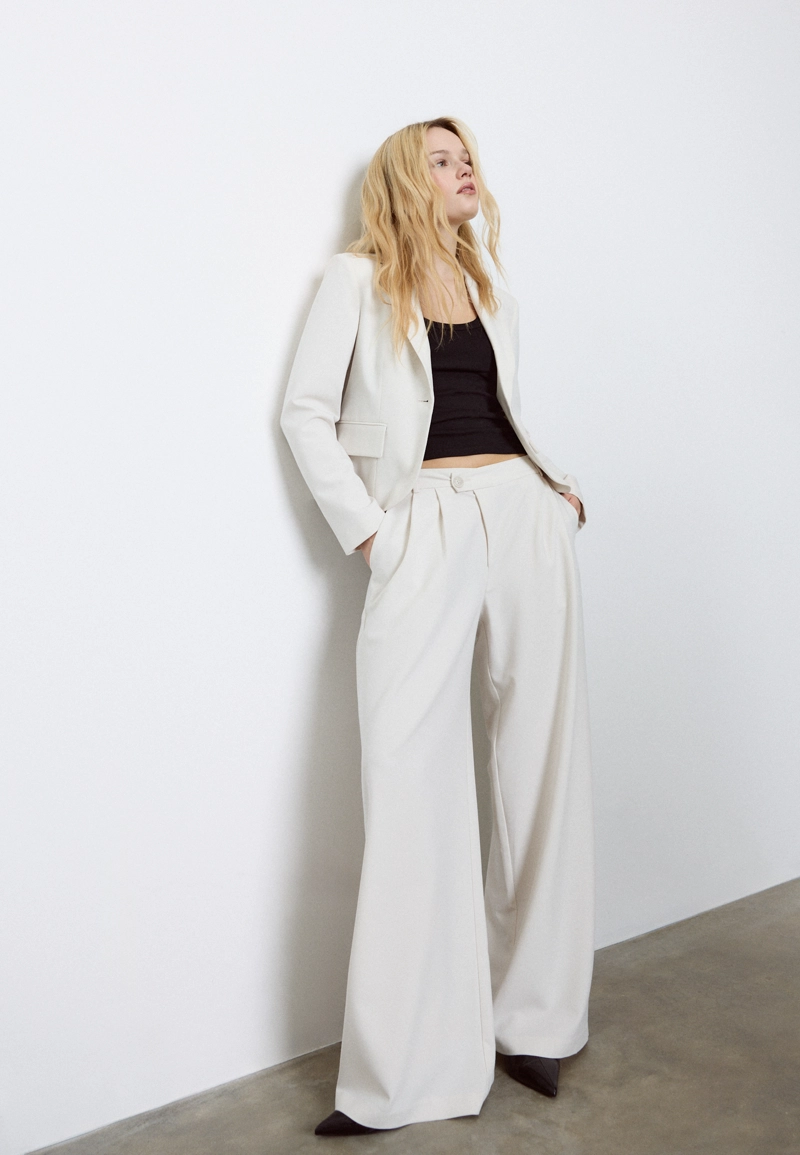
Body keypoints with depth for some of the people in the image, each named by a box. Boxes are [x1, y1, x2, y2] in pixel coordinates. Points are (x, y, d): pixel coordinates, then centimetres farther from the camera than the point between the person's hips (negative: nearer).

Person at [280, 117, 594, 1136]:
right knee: (414, 779, -11)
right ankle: (403, 1072, -2)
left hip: (524, 517, 5)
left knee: (540, 759, 3)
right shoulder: (358, 277, 8)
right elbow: (307, 411, 2)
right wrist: (363, 528, -6)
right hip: (423, 528, -5)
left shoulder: (490, 291, 23)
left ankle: (534, 1019, 17)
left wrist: (558, 485, 10)